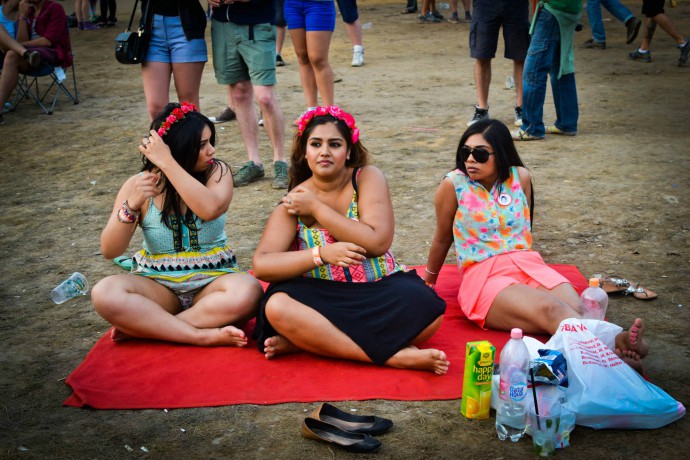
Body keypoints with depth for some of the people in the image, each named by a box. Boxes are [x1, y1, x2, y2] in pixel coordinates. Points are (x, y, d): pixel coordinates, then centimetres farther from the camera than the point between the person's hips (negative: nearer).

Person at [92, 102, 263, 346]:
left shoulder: (217, 171, -3)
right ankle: (204, 336, -29)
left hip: (212, 281, 0)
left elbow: (210, 209, -28)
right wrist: (132, 205, -22)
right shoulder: (139, 184, -2)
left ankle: (143, 327, -24)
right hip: (158, 285, 1)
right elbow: (110, 251, -6)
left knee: (247, 292, -34)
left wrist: (167, 163, -26)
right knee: (105, 294, -29)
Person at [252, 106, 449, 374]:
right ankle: (392, 356, -29)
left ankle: (304, 341, -21)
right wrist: (322, 254, -24)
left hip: (378, 290, 0)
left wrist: (316, 208, -12)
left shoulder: (367, 178, -1)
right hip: (322, 298, 0)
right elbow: (261, 265, -10)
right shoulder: (294, 201, 0)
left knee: (426, 308, -29)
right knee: (277, 306, -32)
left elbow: (378, 242, -16)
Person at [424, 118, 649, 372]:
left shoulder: (520, 177, 7)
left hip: (527, 263, 5)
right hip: (483, 276, -5)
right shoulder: (453, 184, -3)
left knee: (576, 309, -29)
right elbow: (442, 238, 11)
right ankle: (612, 346, -59)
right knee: (550, 309, -35)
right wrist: (428, 280, 22)